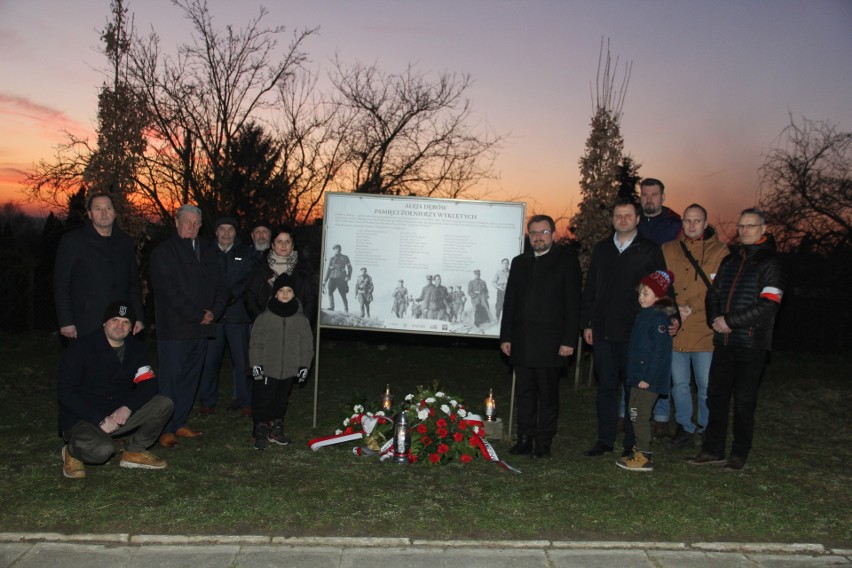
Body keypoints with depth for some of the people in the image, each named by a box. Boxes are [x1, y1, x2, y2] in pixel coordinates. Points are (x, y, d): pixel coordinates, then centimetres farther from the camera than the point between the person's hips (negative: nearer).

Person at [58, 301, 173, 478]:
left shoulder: (136, 348, 2)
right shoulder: (81, 349, -14)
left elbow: (148, 384, -3)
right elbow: (67, 394, -17)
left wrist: (127, 408, -22)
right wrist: (101, 420, -23)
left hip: (119, 414, 5)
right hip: (81, 419, -5)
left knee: (163, 404, -15)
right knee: (103, 450, -35)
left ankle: (134, 451, 4)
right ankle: (72, 452, 1)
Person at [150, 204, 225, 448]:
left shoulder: (205, 250, 16)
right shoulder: (164, 251, -3)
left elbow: (218, 286, 14)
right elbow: (169, 290, -13)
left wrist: (214, 312, -4)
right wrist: (197, 315, -14)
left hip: (201, 328, 6)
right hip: (175, 328, -6)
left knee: (190, 378, 11)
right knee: (171, 380, -3)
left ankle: (179, 423, 22)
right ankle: (166, 430, 6)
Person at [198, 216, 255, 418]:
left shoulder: (245, 253, 9)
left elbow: (249, 281, -1)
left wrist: (231, 295, -15)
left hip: (237, 313, -1)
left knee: (242, 360, 1)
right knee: (210, 360, 2)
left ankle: (244, 401, 11)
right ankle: (208, 402, 14)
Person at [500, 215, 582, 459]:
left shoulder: (567, 261, 2)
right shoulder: (519, 262, 15)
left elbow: (573, 303, -3)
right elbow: (509, 302, 14)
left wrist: (569, 340, -10)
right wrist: (506, 337, 7)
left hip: (550, 343, -4)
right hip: (521, 342, 4)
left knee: (548, 396, 3)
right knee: (525, 394, 9)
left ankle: (543, 444, 11)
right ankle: (525, 440, 17)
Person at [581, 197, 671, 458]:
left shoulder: (650, 251, 1)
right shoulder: (601, 249, 12)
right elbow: (589, 288, 12)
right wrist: (587, 323, 7)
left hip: (635, 332, -3)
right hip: (603, 331, 3)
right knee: (606, 387, 9)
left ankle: (633, 443, 15)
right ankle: (605, 440, 18)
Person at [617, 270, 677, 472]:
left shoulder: (659, 318, -15)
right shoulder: (644, 314, 14)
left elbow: (659, 351, -20)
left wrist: (647, 378, -21)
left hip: (648, 379, -9)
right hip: (637, 376, 10)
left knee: (640, 415, -5)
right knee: (635, 413, 16)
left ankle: (644, 457, 3)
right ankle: (639, 451, 27)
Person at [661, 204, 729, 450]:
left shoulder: (719, 251, 0)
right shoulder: (668, 250, 9)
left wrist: (691, 308, -16)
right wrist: (673, 309, -10)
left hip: (704, 331, -3)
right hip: (675, 330, 3)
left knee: (706, 386, 5)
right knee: (679, 384, 12)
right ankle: (685, 430, 25)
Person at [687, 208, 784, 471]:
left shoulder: (770, 262, -4)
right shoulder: (730, 260, 15)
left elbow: (768, 305, -14)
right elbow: (714, 294, 17)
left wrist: (730, 321, -15)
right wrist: (715, 319, -3)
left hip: (752, 343, -6)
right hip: (724, 341, 6)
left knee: (744, 401, 3)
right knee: (716, 395, 8)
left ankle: (739, 454, 15)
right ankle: (713, 450, 18)